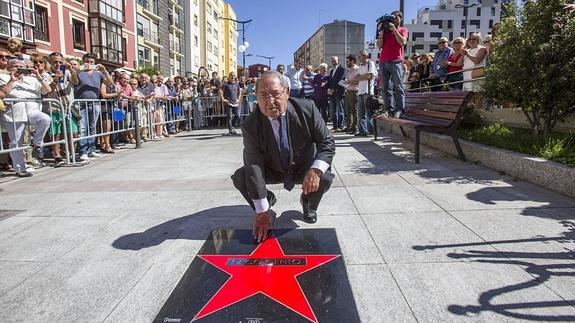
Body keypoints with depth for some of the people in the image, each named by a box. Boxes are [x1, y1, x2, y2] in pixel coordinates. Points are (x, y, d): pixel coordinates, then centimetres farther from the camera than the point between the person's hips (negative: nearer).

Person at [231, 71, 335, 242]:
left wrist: (315, 170, -36)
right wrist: (262, 211, -27)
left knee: (325, 178, -29)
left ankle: (308, 204, 10)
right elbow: (254, 167, -26)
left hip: (304, 169, 0)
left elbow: (327, 142, -16)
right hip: (271, 171, 1)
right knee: (240, 178, -22)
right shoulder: (250, 125, -23)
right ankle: (268, 200, 13)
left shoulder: (307, 109, -23)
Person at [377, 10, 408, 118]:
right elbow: (379, 46, 13)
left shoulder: (403, 30, 17)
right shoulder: (386, 30, 23)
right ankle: (388, 109, -3)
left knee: (398, 86, -10)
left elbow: (403, 42, -3)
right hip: (383, 62, 4)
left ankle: (399, 109, -16)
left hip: (396, 61, -3)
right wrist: (381, 32, 4)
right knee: (386, 87, -3)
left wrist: (394, 29, -2)